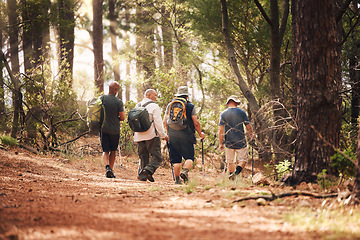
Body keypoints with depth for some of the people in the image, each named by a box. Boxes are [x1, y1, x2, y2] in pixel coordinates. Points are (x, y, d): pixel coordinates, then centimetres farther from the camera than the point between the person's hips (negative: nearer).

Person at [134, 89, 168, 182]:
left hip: (140, 136, 7)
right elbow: (158, 122, -11)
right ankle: (149, 170, -23)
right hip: (152, 136, -7)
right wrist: (163, 135, -4)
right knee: (157, 157, -4)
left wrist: (135, 137, 24)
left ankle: (142, 175, 3)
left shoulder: (138, 106, 16)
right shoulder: (154, 106, -6)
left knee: (143, 157, 12)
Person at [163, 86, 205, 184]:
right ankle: (185, 171, -23)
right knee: (189, 157, 3)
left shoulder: (170, 105, 8)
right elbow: (196, 123, -4)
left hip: (172, 135, 3)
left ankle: (177, 179, 3)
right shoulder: (190, 106, -1)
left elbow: (165, 122, 8)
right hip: (186, 136, -3)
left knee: (176, 159, 8)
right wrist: (200, 134, 11)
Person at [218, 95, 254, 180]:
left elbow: (221, 130, -5)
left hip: (229, 142, 1)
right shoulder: (241, 112, -2)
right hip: (241, 142, -1)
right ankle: (236, 172, -18)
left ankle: (232, 178, 15)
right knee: (243, 160, 7)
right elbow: (248, 127, 2)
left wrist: (221, 143, 1)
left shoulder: (223, 114, -1)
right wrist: (251, 135, 22)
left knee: (230, 162, 13)